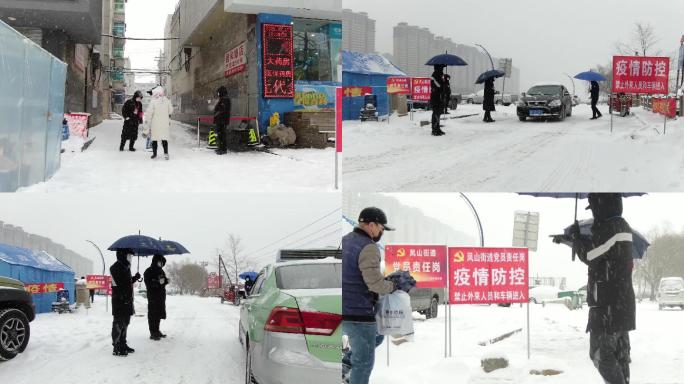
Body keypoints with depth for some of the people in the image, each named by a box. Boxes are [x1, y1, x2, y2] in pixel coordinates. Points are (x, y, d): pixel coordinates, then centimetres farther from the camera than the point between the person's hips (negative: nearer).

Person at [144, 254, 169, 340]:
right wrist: (158, 282, -27)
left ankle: (157, 331, 22)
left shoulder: (160, 270, 14)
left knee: (159, 314, 12)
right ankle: (152, 333, -4)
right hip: (153, 295, -7)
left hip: (161, 295, 7)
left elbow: (165, 280, 18)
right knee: (152, 314, -7)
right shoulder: (148, 271, -7)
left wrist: (164, 281, -6)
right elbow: (148, 283, -15)